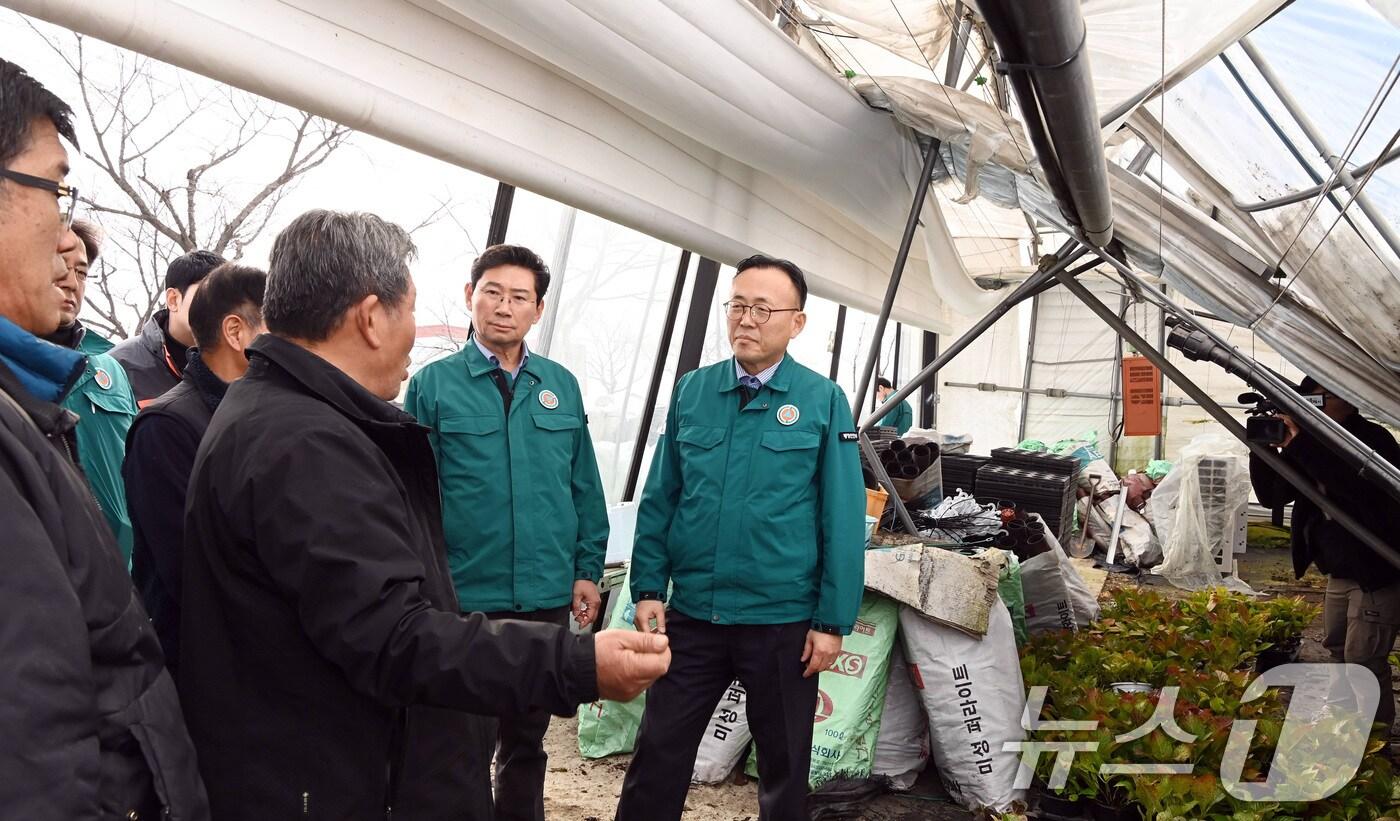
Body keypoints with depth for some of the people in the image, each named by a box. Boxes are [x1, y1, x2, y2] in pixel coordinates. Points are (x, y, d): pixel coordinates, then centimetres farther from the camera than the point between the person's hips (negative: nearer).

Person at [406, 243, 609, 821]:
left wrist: (587, 569, 6)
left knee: (528, 740, 19)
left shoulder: (560, 385, 6)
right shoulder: (433, 384, -5)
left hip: (549, 599, 4)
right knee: (466, 746, 9)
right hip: (465, 600, -3)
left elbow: (585, 488, 9)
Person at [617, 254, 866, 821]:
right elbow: (659, 500, 6)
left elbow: (844, 517, -6)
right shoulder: (691, 391, 3)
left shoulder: (823, 401, -5)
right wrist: (648, 589, 0)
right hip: (692, 614, 2)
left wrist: (833, 621, -8)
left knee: (784, 765, 15)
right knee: (659, 755, 10)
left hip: (783, 622, -2)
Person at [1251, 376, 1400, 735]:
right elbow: (1272, 497, 3)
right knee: (1336, 647, 21)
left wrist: (1300, 444, -36)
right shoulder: (1314, 445, 5)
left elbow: (1357, 485, -38)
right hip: (1339, 572, 9)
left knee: (1363, 661, -8)